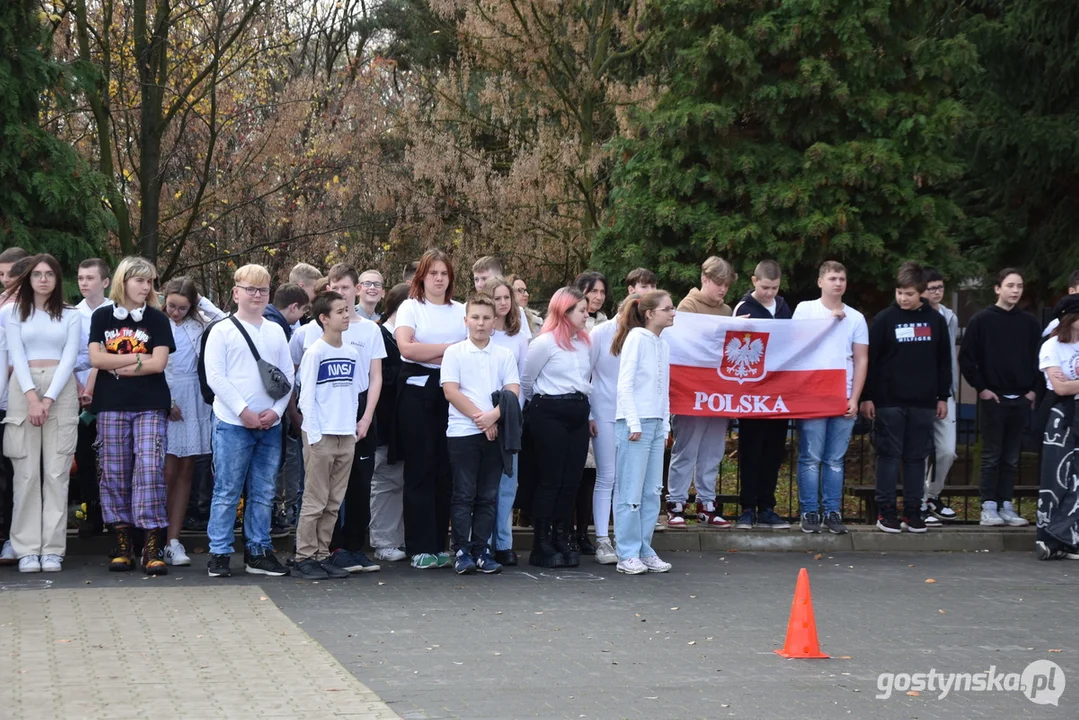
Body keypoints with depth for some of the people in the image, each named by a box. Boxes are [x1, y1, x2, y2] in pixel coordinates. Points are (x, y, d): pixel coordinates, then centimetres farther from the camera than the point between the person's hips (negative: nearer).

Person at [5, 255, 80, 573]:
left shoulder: (70, 315, 10)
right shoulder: (16, 313, 10)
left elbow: (69, 358, 1)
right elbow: (16, 355, 0)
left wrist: (48, 399, -11)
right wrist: (31, 397, -14)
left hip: (61, 392, 0)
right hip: (23, 390, 0)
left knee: (56, 472, -3)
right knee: (26, 472, -4)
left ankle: (53, 549, -2)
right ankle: (27, 549, -3)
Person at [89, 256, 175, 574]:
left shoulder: (157, 319, 5)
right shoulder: (102, 317, 8)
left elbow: (159, 363, -7)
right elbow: (96, 358, -3)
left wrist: (116, 365, -5)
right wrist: (139, 359, -5)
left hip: (150, 406, -2)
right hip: (111, 405, 2)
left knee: (149, 469, -10)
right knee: (115, 472, 2)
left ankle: (153, 546, -10)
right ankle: (123, 543, 9)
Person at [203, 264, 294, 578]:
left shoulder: (276, 331, 14)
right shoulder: (222, 331, -1)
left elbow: (288, 375, 12)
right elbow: (215, 376, -8)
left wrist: (276, 410, -3)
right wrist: (243, 412, -13)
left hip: (270, 424, 5)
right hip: (233, 424, -5)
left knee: (264, 493, 8)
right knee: (227, 492, -3)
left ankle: (258, 552, 16)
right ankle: (219, 554, 2)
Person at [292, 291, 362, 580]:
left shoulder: (352, 353, 11)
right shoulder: (315, 352, -7)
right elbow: (306, 397, -8)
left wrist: (357, 422, 7)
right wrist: (314, 436, -13)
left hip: (347, 436, 6)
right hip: (322, 435, -6)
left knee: (334, 502, 9)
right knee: (315, 500, -3)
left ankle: (322, 554, 15)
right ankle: (305, 557, 3)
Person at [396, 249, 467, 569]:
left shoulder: (461, 311, 14)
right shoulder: (410, 307, 4)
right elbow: (406, 347, -12)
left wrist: (430, 353, -9)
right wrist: (449, 348, -9)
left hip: (451, 392, 3)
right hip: (417, 390, -3)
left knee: (446, 470, 3)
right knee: (420, 469, -2)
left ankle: (440, 545, 9)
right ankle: (420, 548, 0)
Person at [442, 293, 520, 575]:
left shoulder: (505, 355, 9)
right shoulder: (454, 353, 2)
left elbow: (513, 391, 2)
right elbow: (451, 391, -6)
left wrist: (493, 415, -15)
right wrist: (480, 418, -11)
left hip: (494, 432, 3)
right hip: (462, 432, -3)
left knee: (488, 496, 5)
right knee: (464, 495, -2)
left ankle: (481, 550, 10)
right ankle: (462, 551, 1)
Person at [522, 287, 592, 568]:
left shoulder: (585, 342, 12)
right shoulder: (544, 343, -8)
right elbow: (526, 381, 0)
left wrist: (586, 411, 15)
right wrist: (536, 407, 13)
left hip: (578, 413, 6)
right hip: (550, 413, -6)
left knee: (571, 480, 6)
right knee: (550, 479, -4)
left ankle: (562, 539, 14)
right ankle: (541, 546, 1)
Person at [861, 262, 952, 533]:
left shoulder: (936, 320, 7)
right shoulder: (884, 319, -2)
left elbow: (944, 361, 12)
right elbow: (870, 359, -2)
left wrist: (943, 397, 9)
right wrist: (867, 397, -6)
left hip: (923, 402, 3)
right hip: (889, 401, -3)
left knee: (917, 457, 5)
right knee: (889, 455, 0)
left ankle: (913, 512, 11)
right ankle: (885, 511, 4)